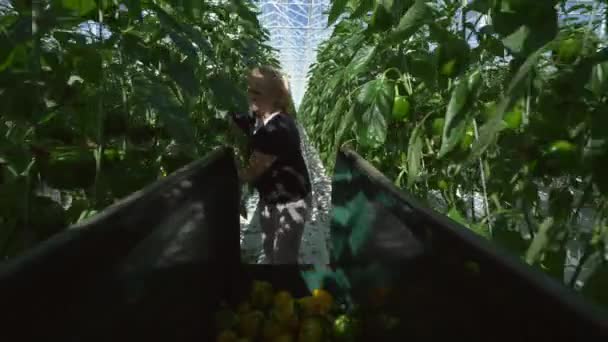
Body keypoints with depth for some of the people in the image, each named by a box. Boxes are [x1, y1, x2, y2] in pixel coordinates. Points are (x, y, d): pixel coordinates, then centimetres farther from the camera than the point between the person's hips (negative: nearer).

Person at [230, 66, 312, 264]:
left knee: (283, 258, 2)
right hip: (268, 199, 9)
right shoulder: (257, 120, -2)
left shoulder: (278, 129, -30)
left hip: (291, 202, -9)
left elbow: (252, 172, -26)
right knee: (269, 251, 22)